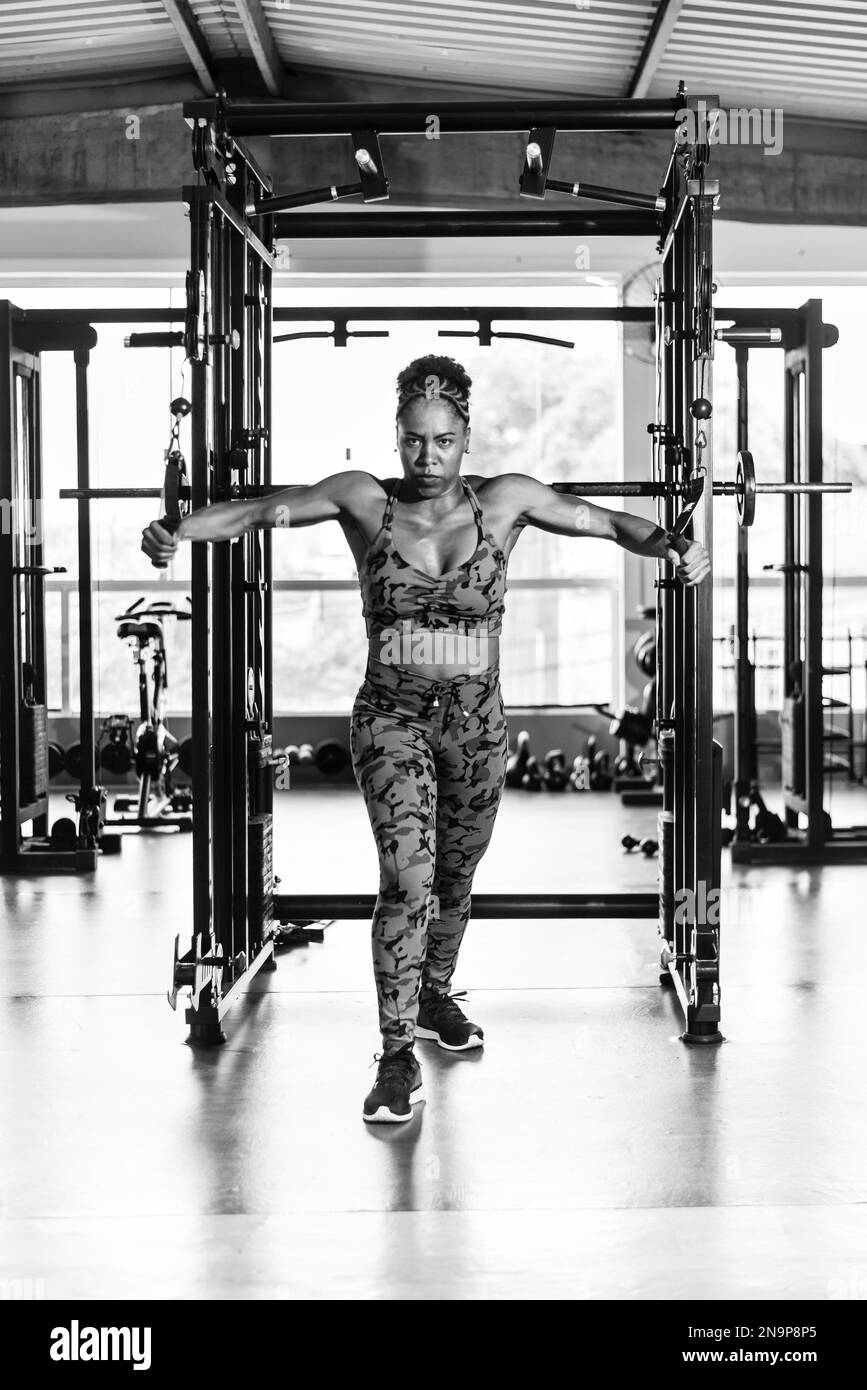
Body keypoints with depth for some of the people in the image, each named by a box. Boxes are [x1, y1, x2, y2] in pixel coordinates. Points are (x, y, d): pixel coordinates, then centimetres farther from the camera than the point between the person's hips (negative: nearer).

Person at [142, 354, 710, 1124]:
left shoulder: (503, 501, -3)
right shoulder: (366, 499, -5)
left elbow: (605, 521, -5)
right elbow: (265, 509, -11)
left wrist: (672, 548, -23)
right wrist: (179, 532, -27)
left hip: (476, 722, 2)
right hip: (391, 718, -2)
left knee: (455, 876, 19)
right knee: (407, 875, -18)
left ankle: (436, 996, 46)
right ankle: (398, 1057, -15)